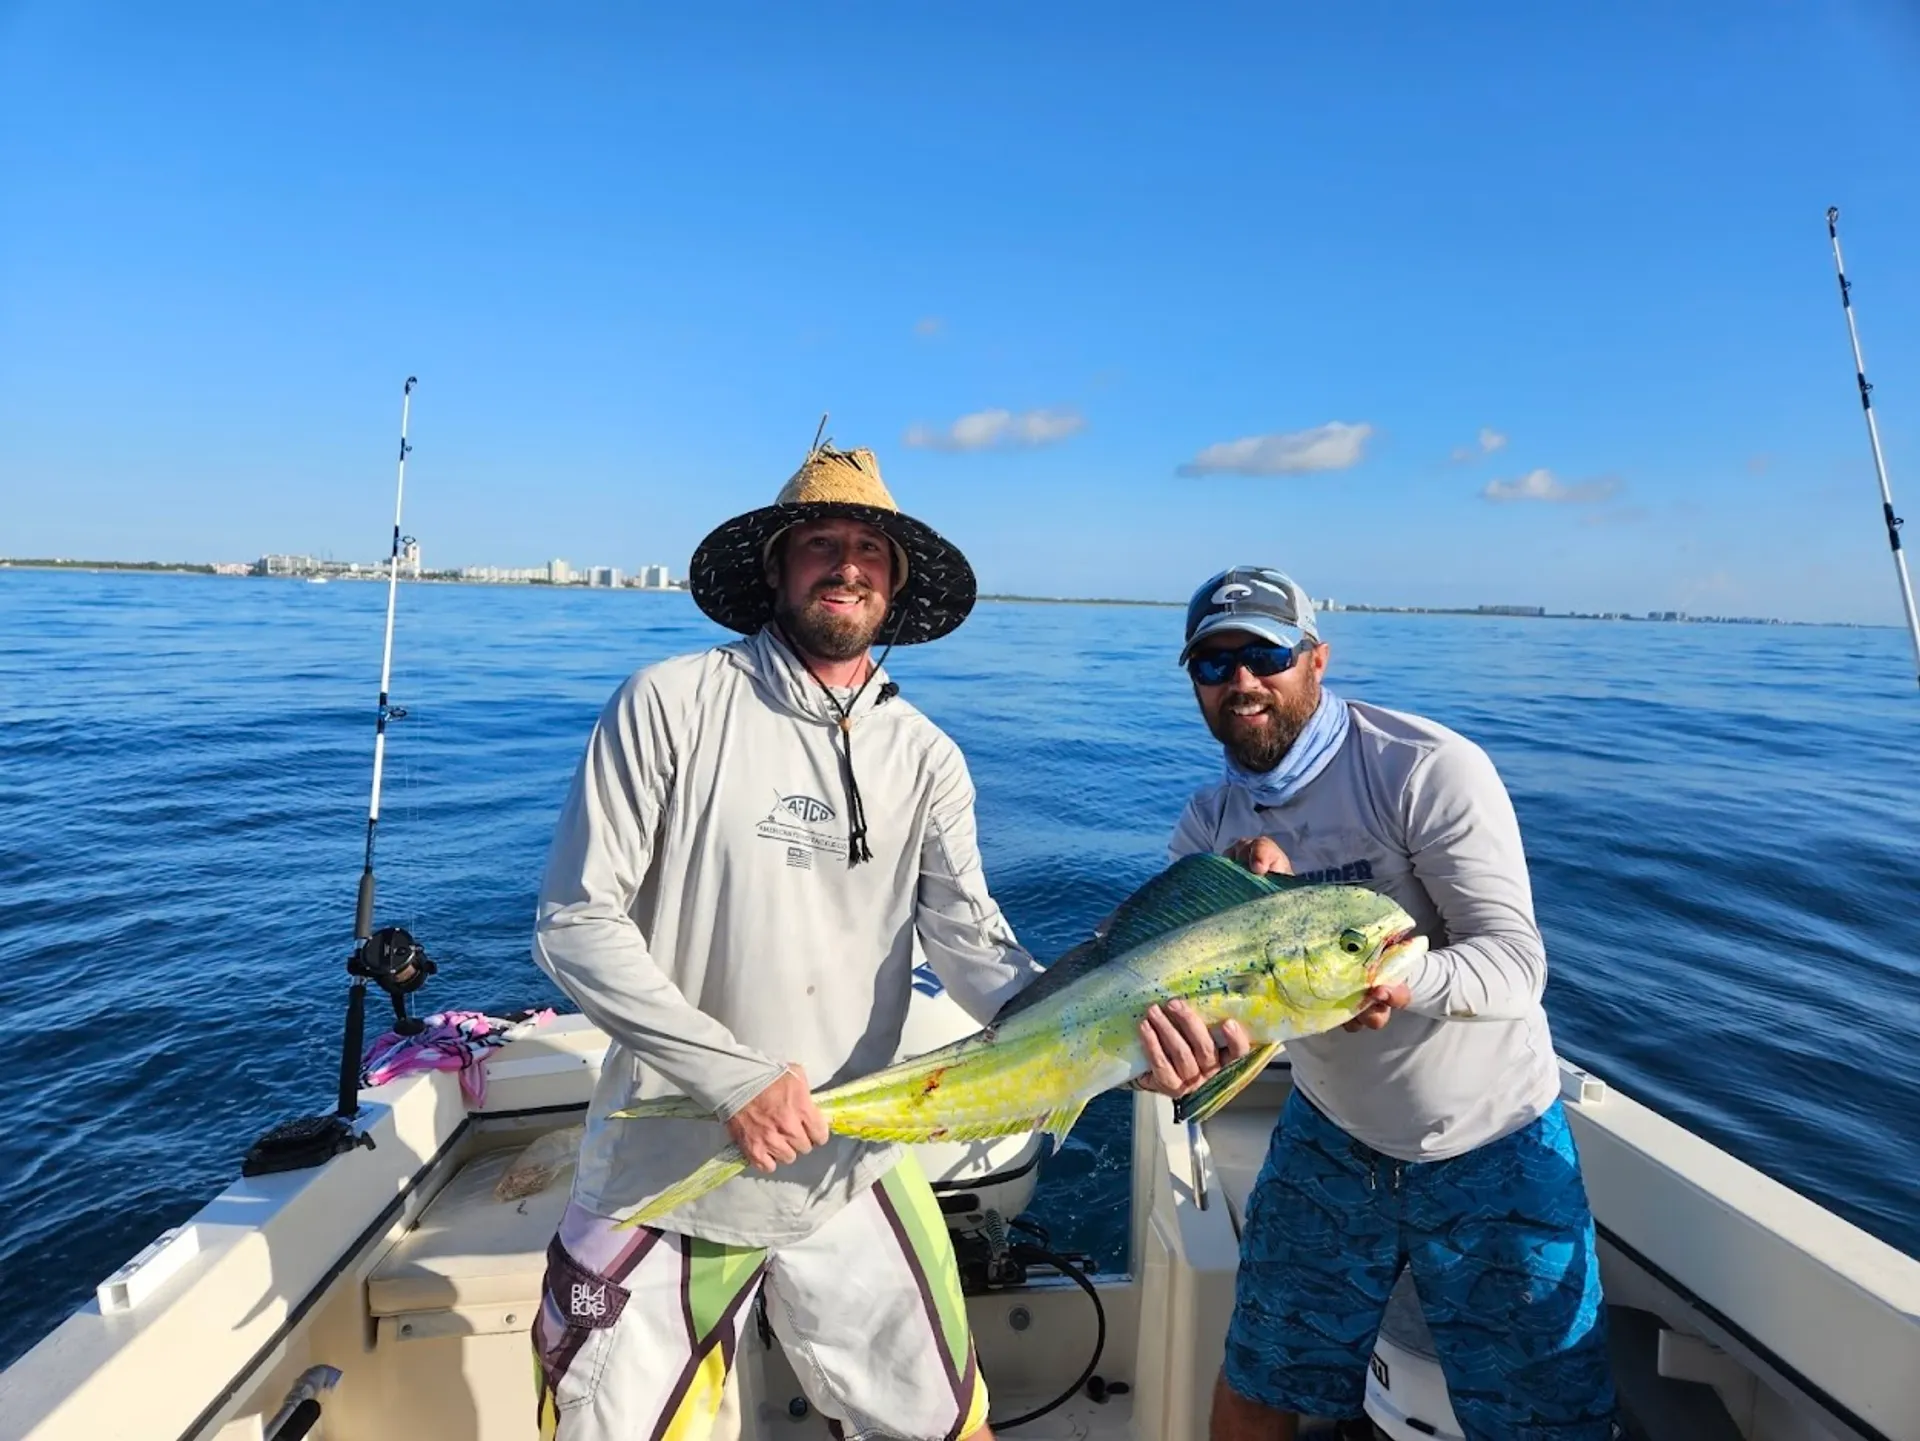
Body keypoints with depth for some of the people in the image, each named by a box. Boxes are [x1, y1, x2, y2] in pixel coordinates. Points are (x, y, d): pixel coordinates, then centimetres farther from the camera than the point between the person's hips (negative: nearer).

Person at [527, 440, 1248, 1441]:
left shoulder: (926, 759, -2)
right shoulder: (672, 703, -12)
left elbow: (969, 939, -10)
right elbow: (574, 924, -13)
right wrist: (732, 1076, -21)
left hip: (849, 1173, 3)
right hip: (663, 1170, -2)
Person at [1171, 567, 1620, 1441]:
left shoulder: (1427, 768, -21)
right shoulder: (1210, 824, -4)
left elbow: (1515, 960, -26)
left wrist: (1403, 980, -46)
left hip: (1491, 1147, -3)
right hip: (1330, 1137, 4)